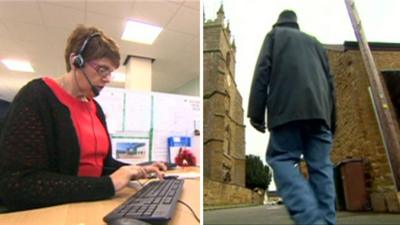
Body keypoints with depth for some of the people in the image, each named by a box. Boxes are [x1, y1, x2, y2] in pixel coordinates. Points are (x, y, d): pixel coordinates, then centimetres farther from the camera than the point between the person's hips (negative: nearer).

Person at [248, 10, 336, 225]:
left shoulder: (274, 34, 19)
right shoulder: (315, 42, 32)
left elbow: (262, 71, 1)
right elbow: (329, 81, 24)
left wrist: (256, 112, -4)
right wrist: (331, 118, 24)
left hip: (288, 108, -5)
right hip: (319, 110, 5)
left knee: (281, 159, -8)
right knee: (321, 166, 2)